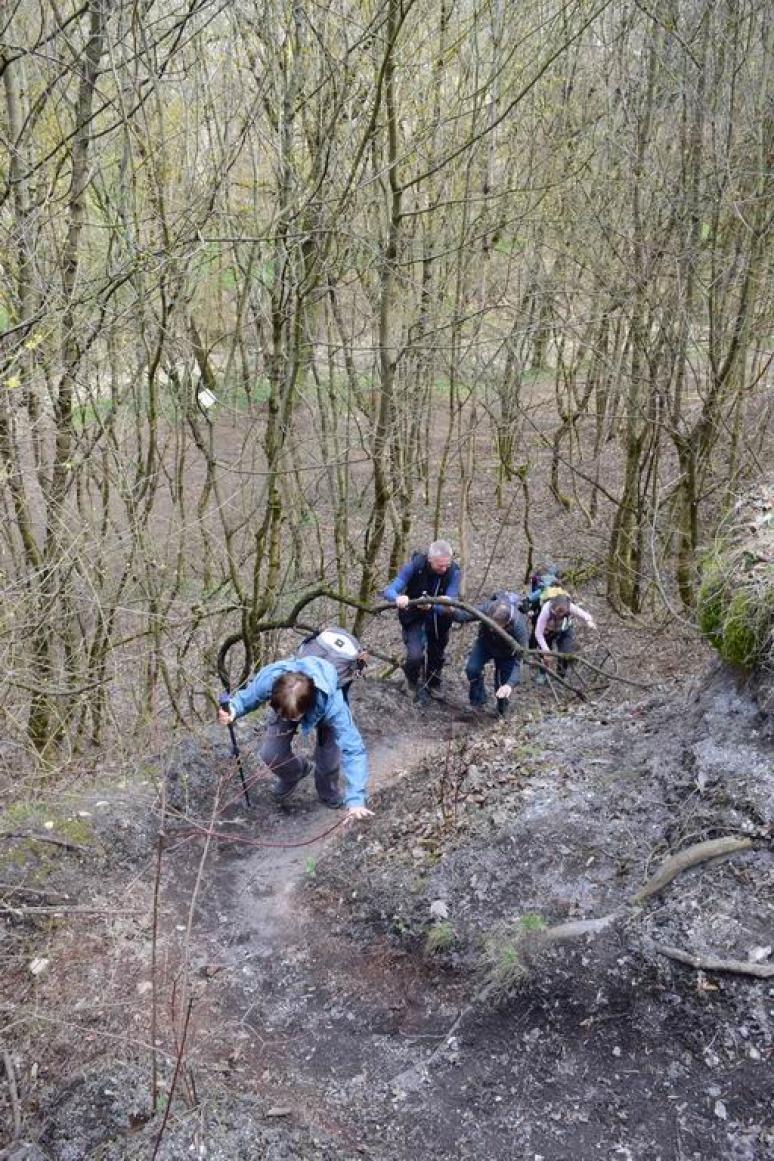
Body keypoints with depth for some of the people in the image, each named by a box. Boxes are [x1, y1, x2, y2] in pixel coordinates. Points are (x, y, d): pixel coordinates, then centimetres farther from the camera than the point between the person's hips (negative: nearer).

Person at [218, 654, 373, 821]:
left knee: (328, 760, -13)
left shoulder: (331, 704, -48)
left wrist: (355, 800, -53)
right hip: (287, 704, 2)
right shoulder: (268, 679, -42)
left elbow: (352, 749, -46)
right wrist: (233, 710, -44)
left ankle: (328, 794, 24)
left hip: (321, 708, -2)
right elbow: (247, 697, -20)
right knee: (270, 754, -8)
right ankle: (291, 776, 29)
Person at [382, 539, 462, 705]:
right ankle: (416, 685, 14)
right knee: (415, 656, -19)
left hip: (438, 619, 2)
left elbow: (449, 604, -32)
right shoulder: (415, 565, -28)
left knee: (436, 654, 20)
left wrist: (431, 606, -53)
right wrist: (398, 598, -54)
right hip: (414, 618, -2)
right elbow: (389, 591, -31)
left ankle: (432, 683, 51)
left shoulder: (454, 571, -26)